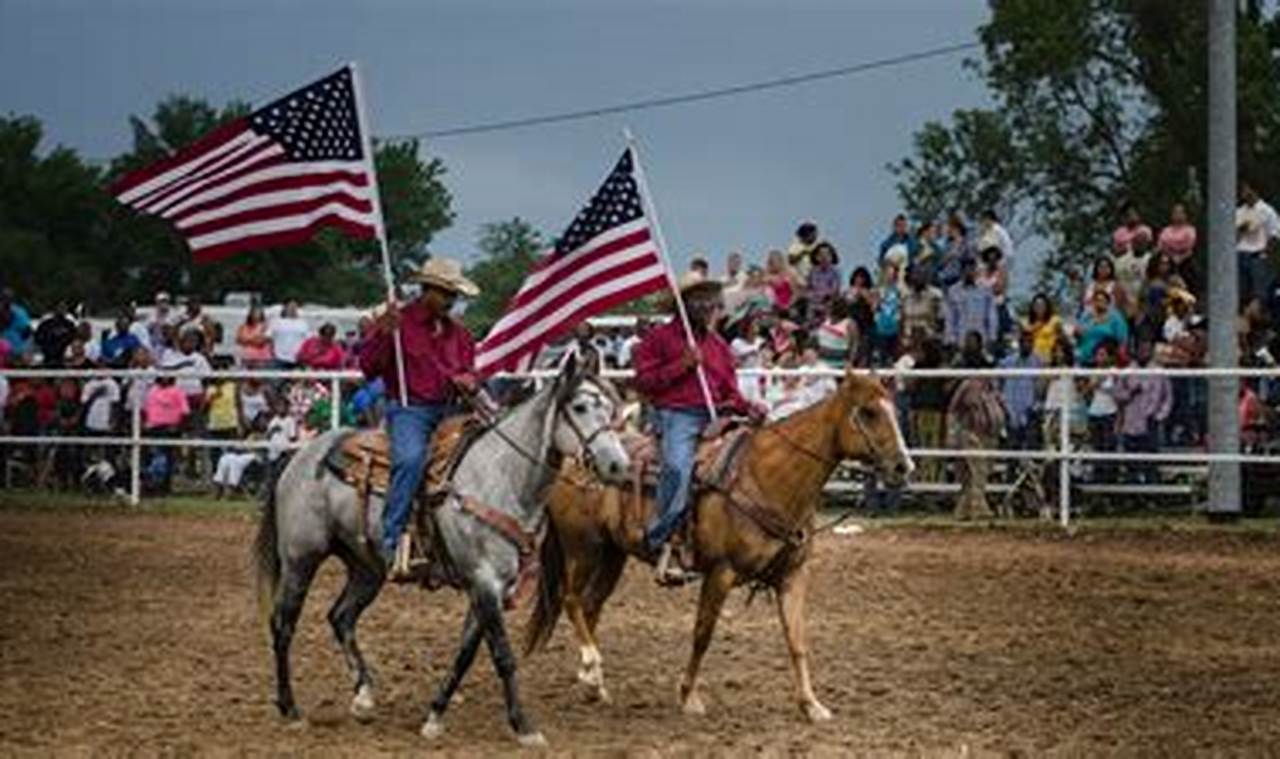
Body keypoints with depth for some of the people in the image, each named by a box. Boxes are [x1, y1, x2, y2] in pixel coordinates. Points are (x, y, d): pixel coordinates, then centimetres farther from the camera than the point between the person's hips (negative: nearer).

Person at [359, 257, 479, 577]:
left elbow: (468, 369, 24)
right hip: (409, 409, -6)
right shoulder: (398, 322, 0)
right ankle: (393, 541, -34)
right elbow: (368, 368, -5)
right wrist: (384, 334, -20)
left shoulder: (457, 332, 17)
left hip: (447, 410, 6)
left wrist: (467, 381, -1)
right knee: (411, 459, -34)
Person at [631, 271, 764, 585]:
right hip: (676, 415, -7)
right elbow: (644, 381, -3)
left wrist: (747, 408, 3)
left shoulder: (718, 345, 23)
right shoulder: (660, 338, 6)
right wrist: (682, 365, -11)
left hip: (712, 417, 7)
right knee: (678, 467, -31)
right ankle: (663, 541, -28)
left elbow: (729, 390, 23)